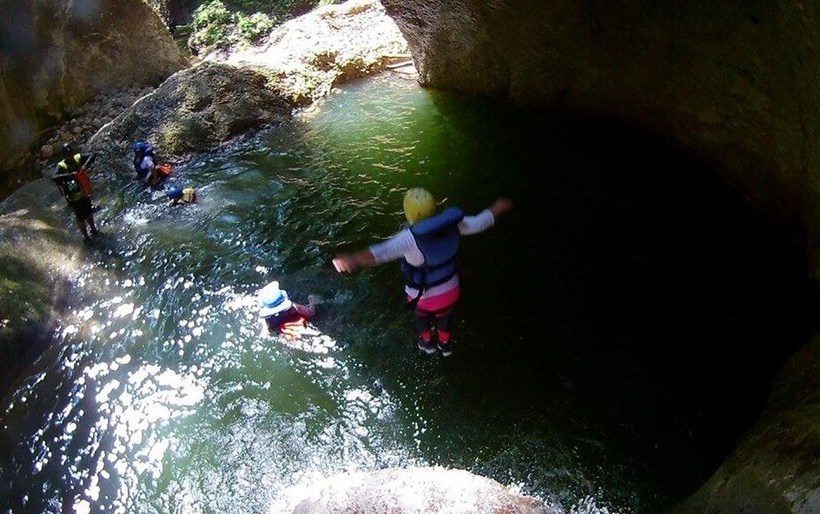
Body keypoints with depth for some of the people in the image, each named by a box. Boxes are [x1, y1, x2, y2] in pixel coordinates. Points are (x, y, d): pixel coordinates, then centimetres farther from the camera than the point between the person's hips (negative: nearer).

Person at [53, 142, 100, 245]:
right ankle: (85, 236, 28)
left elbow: (93, 155, -16)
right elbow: (54, 178, -33)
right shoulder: (61, 166, -18)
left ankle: (93, 229, 47)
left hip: (85, 193, 4)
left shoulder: (78, 158, -8)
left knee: (89, 214, 23)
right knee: (81, 218, 7)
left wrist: (86, 165, -30)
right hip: (74, 197, -4)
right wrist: (69, 175, -40)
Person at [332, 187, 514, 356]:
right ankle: (445, 345, 62)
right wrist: (498, 207, 15)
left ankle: (427, 342, 60)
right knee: (444, 319, 36)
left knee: (421, 314, 35)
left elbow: (385, 250, -53)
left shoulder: (412, 237, -36)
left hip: (424, 297, -3)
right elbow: (481, 221, -5)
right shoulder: (451, 223, -21)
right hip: (451, 291, 4)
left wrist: (353, 259, -67)